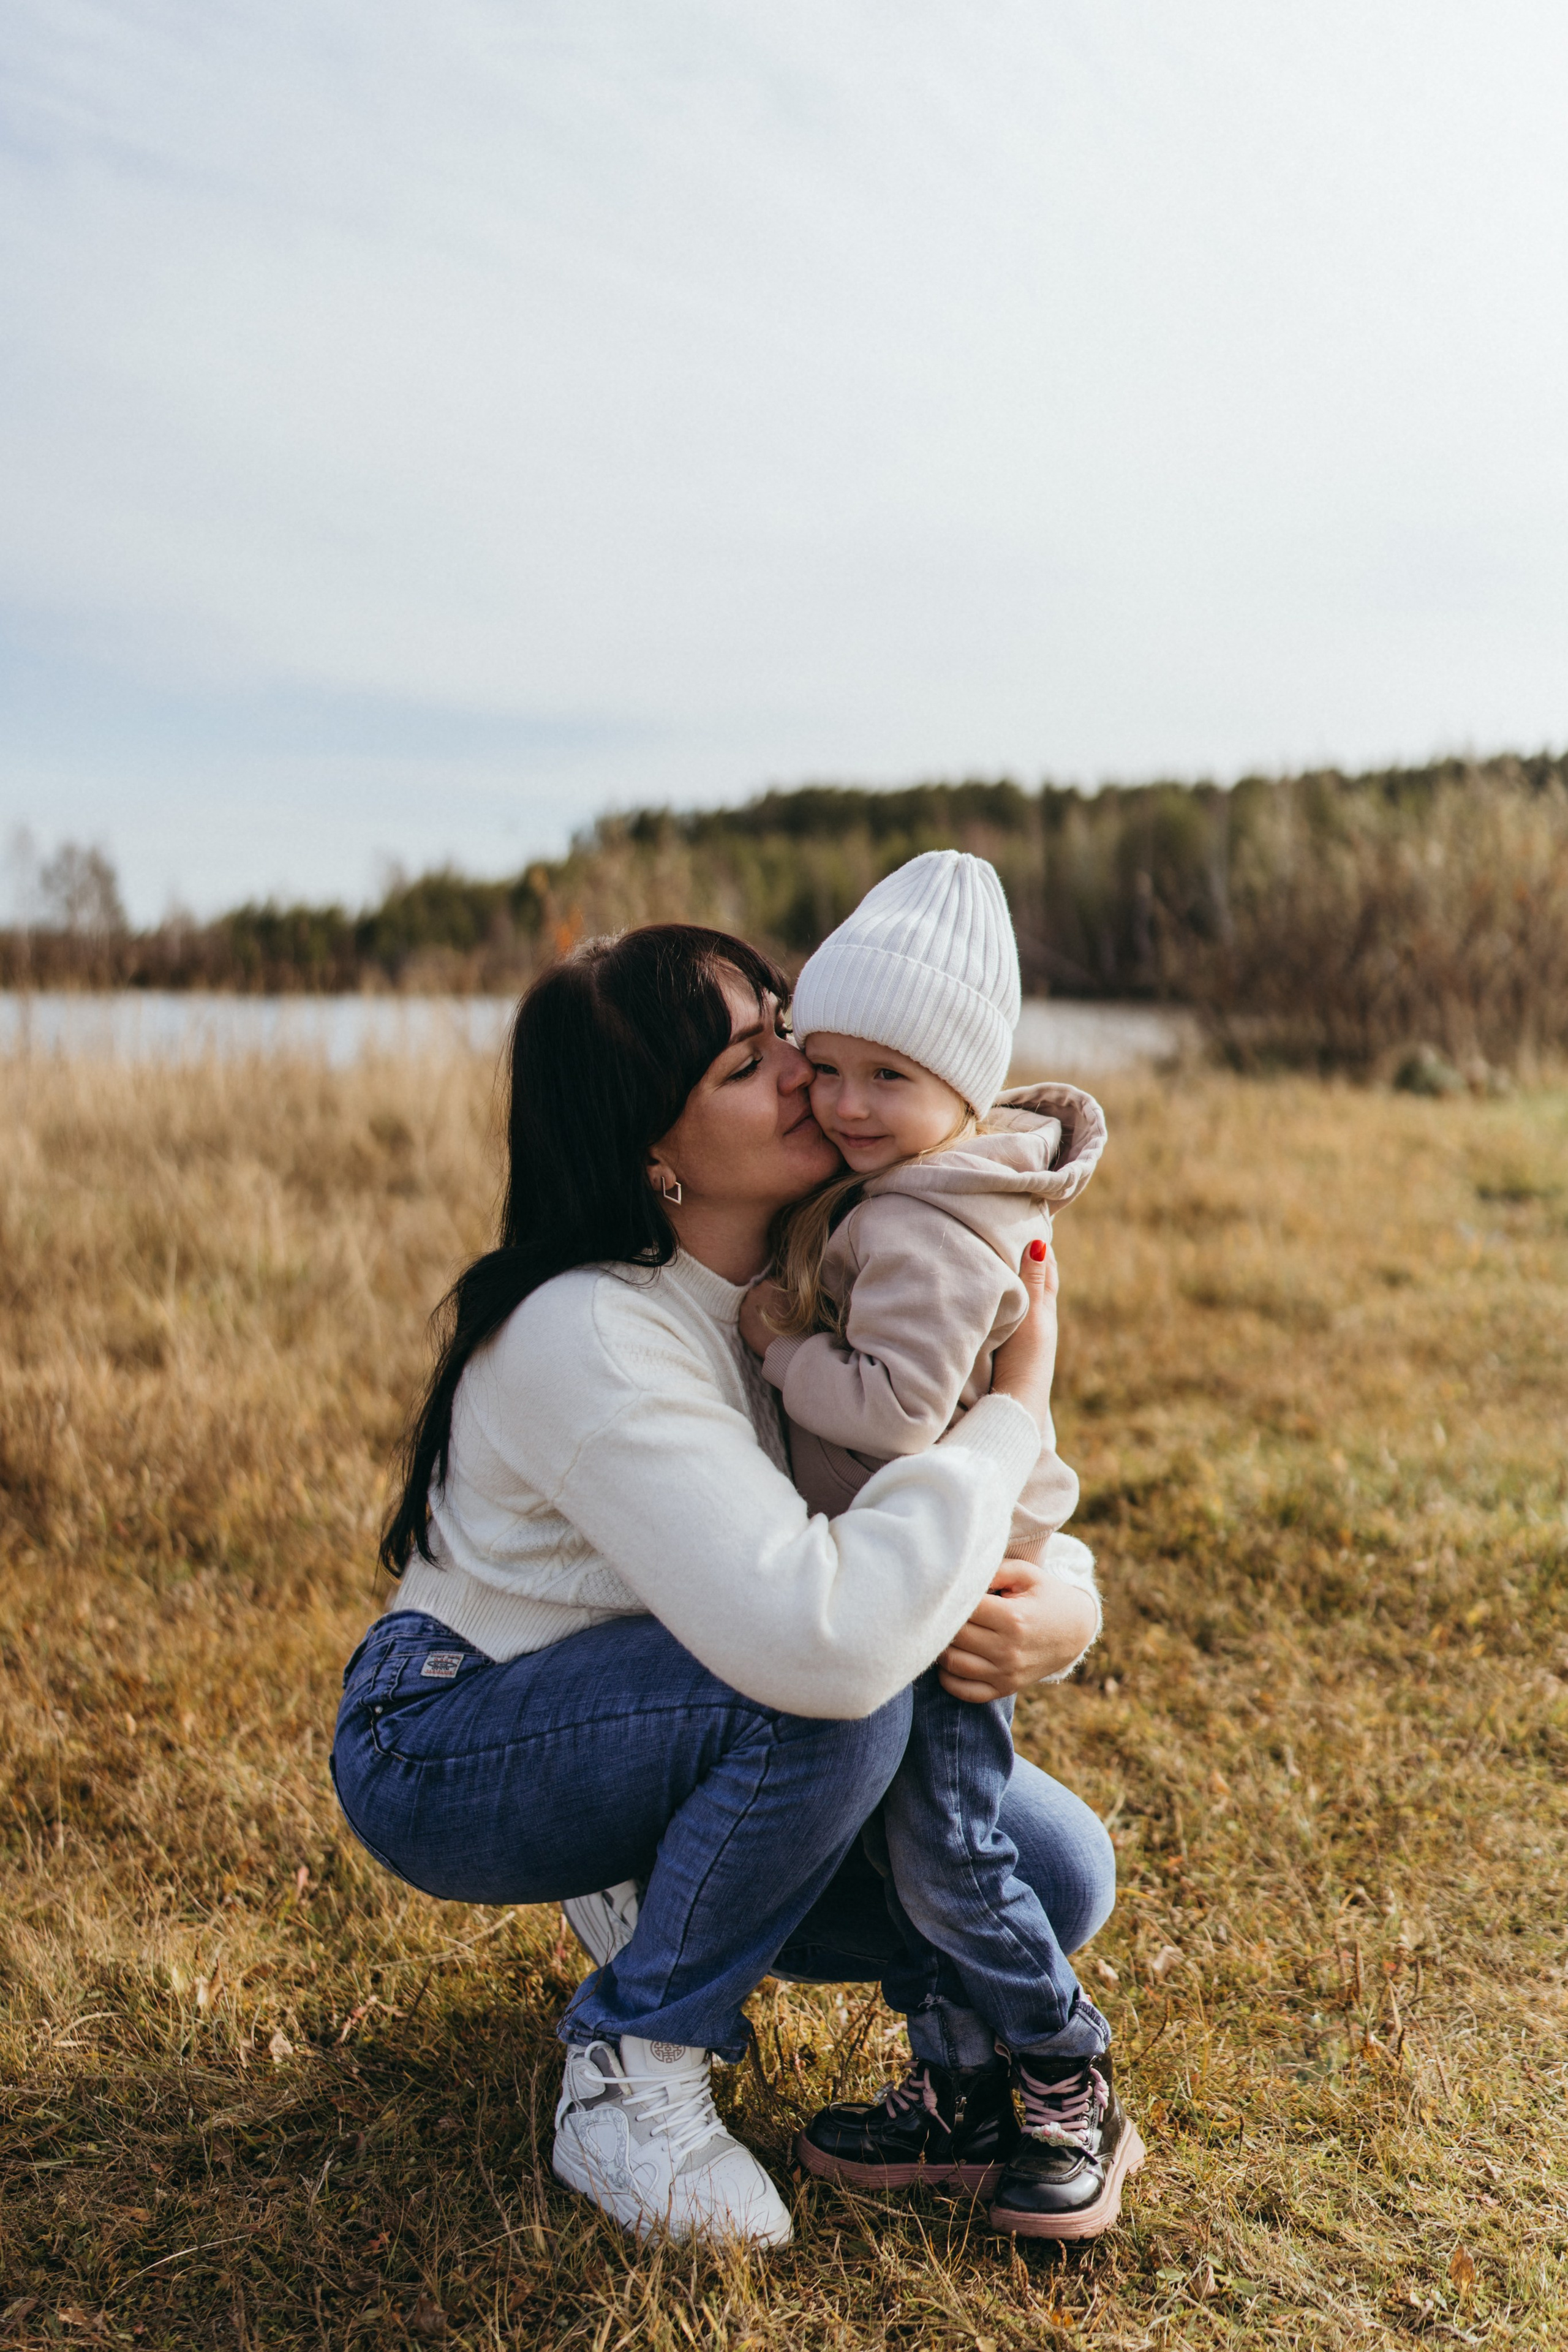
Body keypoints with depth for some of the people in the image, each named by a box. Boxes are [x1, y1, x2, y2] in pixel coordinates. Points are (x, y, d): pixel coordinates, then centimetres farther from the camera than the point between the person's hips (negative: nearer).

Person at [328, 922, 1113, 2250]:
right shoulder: (590, 1340, -32)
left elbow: (1022, 1522, -2)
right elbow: (820, 1634, -45)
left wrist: (1060, 1617, -27)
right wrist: (1019, 1410, -31)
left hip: (672, 1733, 7)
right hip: (449, 1759, -7)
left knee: (1057, 1881, -4)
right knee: (836, 1685, -35)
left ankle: (660, 1902, 15)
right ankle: (628, 2069, -10)